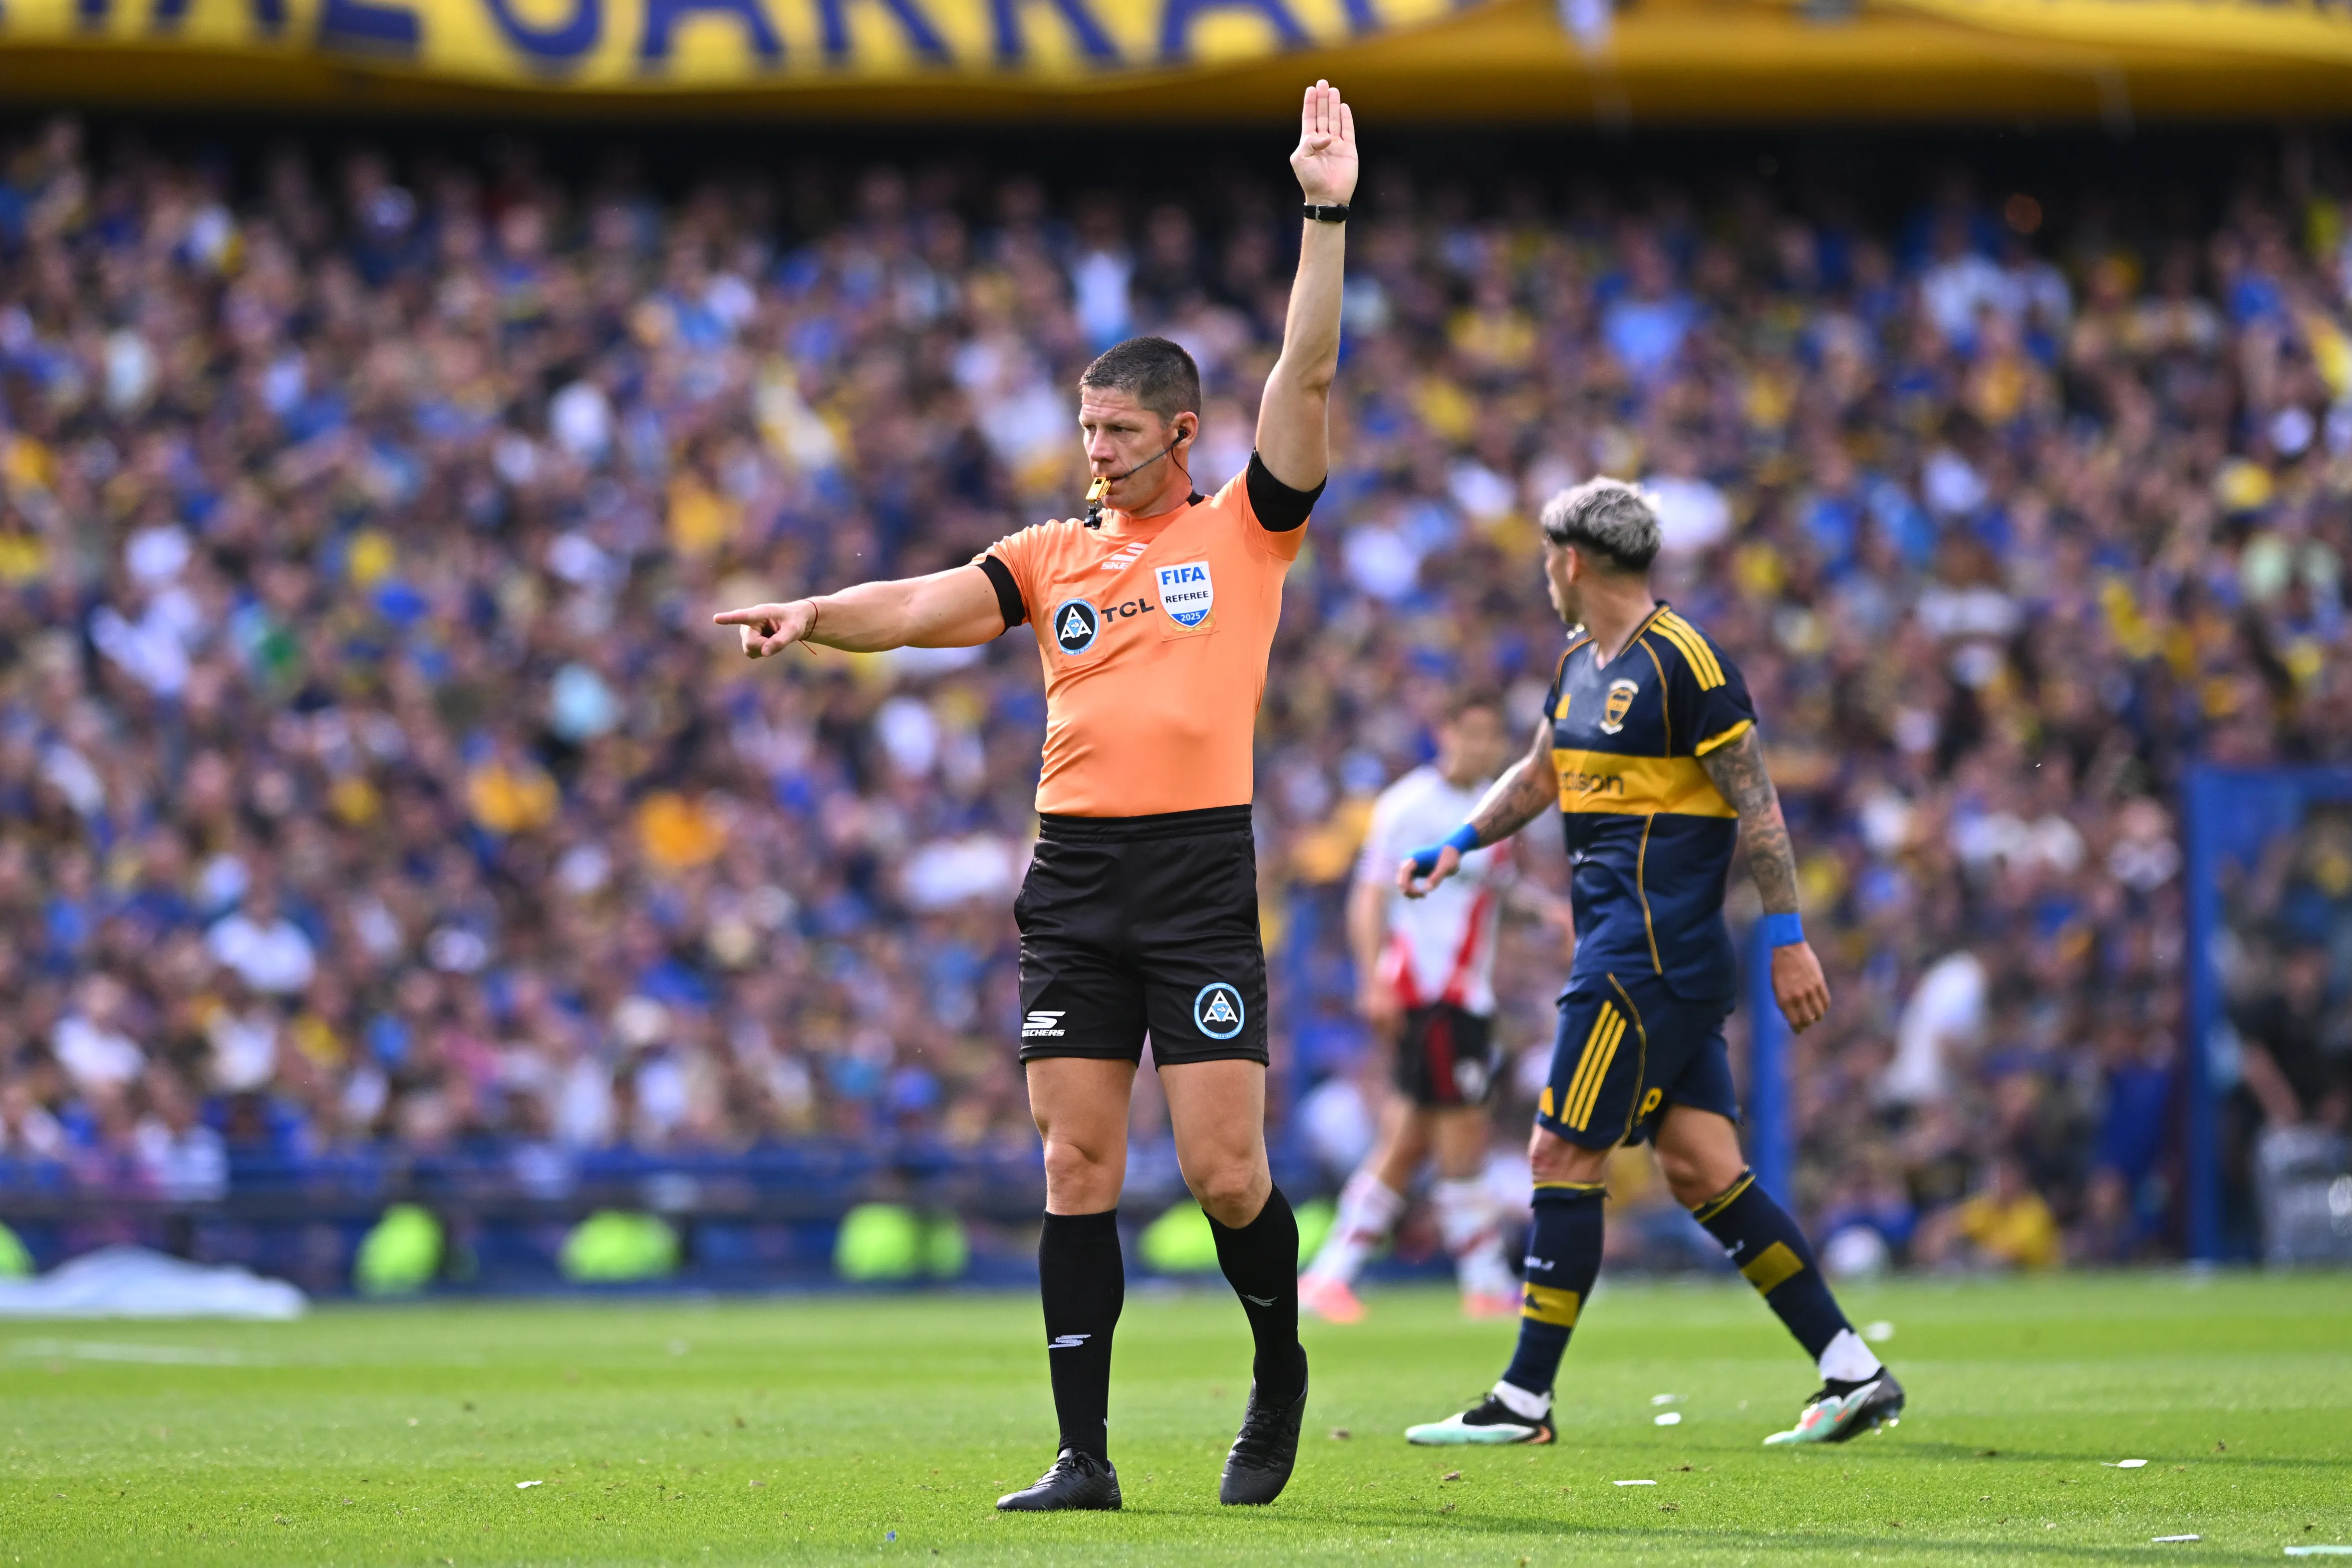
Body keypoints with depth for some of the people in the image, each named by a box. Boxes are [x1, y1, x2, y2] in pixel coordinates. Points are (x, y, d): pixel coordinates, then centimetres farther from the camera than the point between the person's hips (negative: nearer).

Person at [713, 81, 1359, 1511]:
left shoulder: (1244, 531, 4)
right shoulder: (1056, 555, 15)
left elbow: (1307, 378, -5)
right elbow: (930, 606, 4)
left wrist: (1327, 218, -11)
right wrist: (813, 616, -14)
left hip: (1202, 867, -4)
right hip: (1074, 869, 4)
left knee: (1226, 1171, -6)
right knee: (1078, 1169, 0)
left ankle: (1280, 1367, 21)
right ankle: (1085, 1456, 2)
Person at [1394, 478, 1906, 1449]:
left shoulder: (1683, 663, -12)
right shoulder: (1581, 665, 15)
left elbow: (1756, 805, -12)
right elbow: (1538, 775, 30)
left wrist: (1788, 939, -13)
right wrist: (1457, 845, 17)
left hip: (1650, 959, -9)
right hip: (1628, 954, 9)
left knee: (1564, 1158, -6)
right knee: (1701, 1170, 4)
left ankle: (1524, 1400, -1)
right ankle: (1853, 1373, 4)